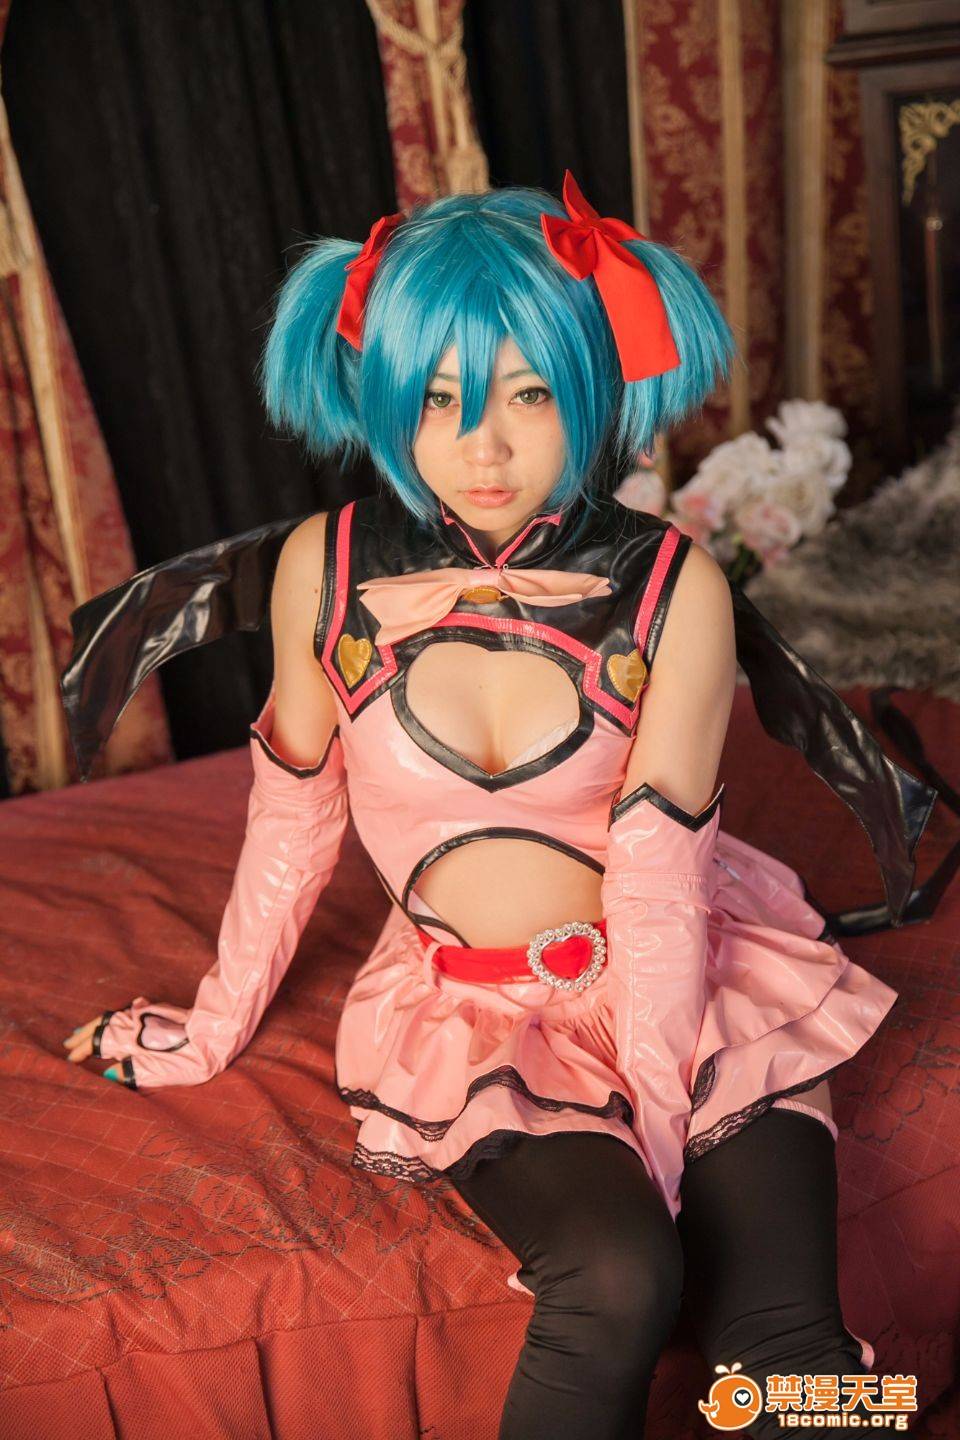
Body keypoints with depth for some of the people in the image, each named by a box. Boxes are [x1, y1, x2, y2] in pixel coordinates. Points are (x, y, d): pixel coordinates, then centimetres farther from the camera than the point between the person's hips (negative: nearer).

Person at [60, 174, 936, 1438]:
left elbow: (659, 875, -13)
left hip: (687, 989, 0)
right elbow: (293, 818, 5)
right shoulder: (323, 570, -8)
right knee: (619, 1275, -25)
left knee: (788, 1338, -20)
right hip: (474, 1014, 0)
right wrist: (219, 1025, 13)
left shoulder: (674, 588, -12)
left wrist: (657, 1122, -17)